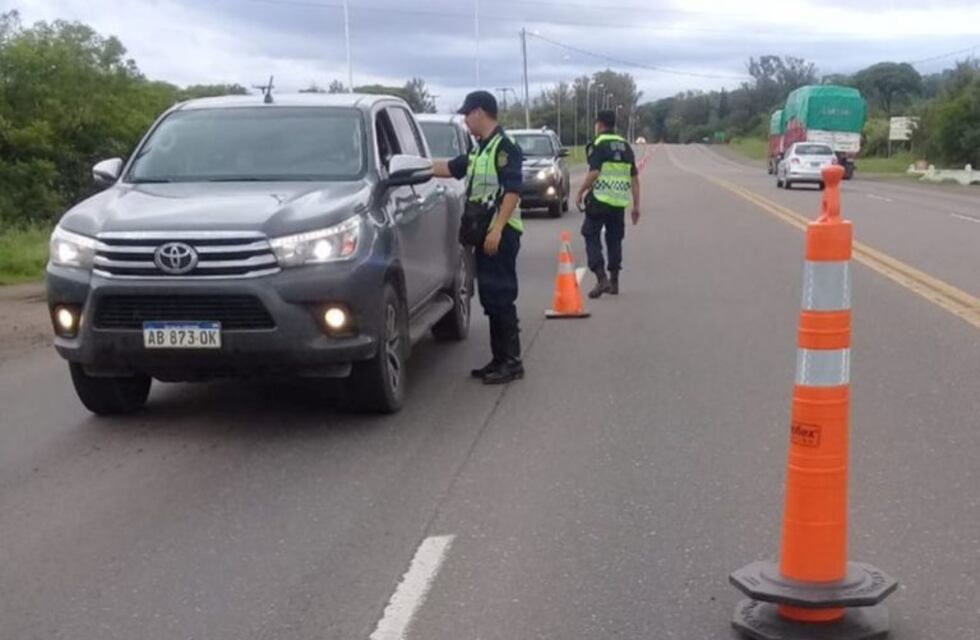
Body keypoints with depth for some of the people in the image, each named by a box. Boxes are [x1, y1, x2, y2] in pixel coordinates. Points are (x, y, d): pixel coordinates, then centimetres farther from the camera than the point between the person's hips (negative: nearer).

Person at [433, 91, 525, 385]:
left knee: (501, 297, -9)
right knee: (490, 297, 10)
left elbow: (513, 190, -18)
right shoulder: (480, 150, 18)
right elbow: (451, 168, 29)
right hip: (485, 233, 9)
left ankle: (512, 361, -5)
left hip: (500, 233, -9)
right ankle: (499, 359, 16)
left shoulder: (504, 146, -10)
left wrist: (497, 229, -24)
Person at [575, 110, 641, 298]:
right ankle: (614, 282, 19)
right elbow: (634, 179, 13)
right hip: (620, 202, 6)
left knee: (592, 237, 1)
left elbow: (594, 172, -16)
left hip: (600, 199, -6)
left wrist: (580, 192, -5)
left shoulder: (599, 144, -5)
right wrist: (636, 205, 15)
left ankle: (602, 278, -12)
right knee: (614, 240, 15)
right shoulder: (625, 146, 14)